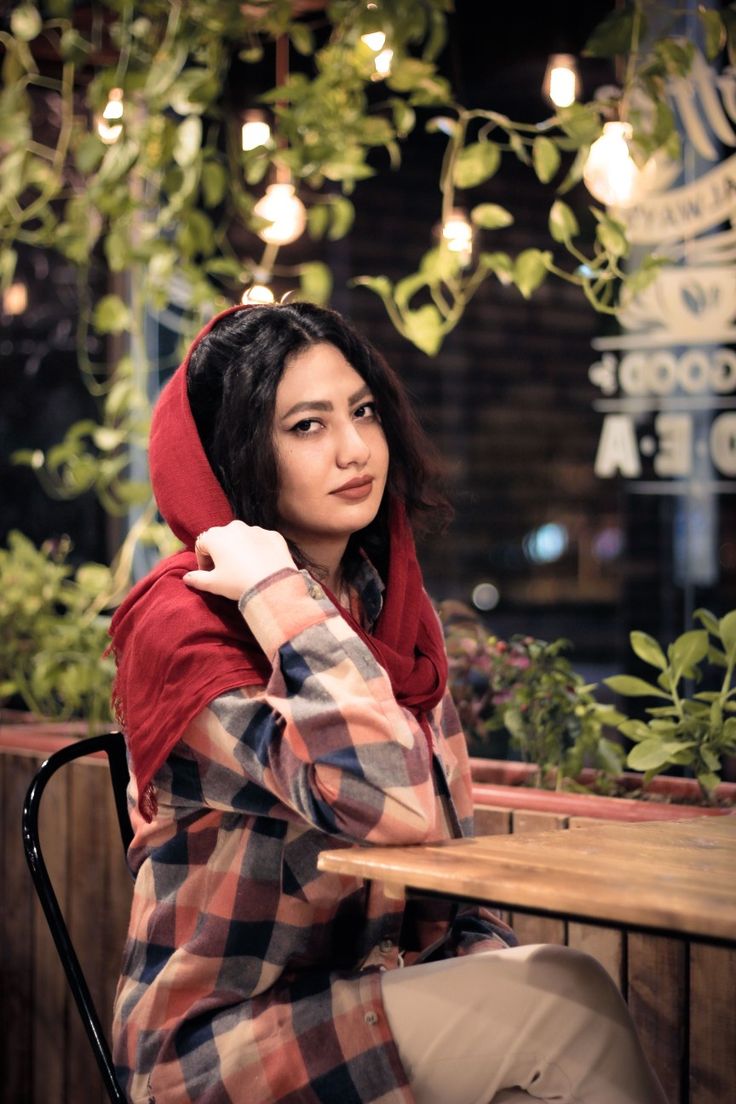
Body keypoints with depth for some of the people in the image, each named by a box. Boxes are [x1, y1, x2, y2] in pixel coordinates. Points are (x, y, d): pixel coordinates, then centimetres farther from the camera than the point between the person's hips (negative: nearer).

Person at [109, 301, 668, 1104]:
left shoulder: (391, 606, 10)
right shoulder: (183, 623, -14)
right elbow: (393, 808, -27)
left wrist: (493, 961, -3)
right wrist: (280, 599, -22)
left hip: (380, 1002, 7)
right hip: (219, 1036, -6)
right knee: (565, 999, -25)